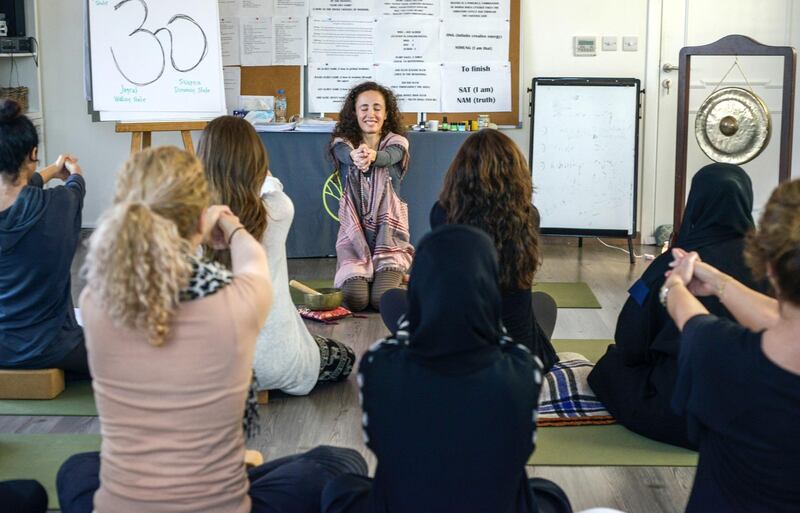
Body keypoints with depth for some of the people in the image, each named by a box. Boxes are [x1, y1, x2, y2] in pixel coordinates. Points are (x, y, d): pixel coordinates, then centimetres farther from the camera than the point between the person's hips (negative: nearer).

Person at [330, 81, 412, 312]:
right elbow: (344, 154, -23)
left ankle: (392, 273, 15)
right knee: (355, 299, -19)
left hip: (388, 235, 0)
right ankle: (353, 276, 16)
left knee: (383, 299, -19)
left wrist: (372, 155, -50)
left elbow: (388, 157, -23)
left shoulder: (396, 142, 1)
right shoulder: (343, 143, 2)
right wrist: (355, 156, -50)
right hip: (354, 234, 0)